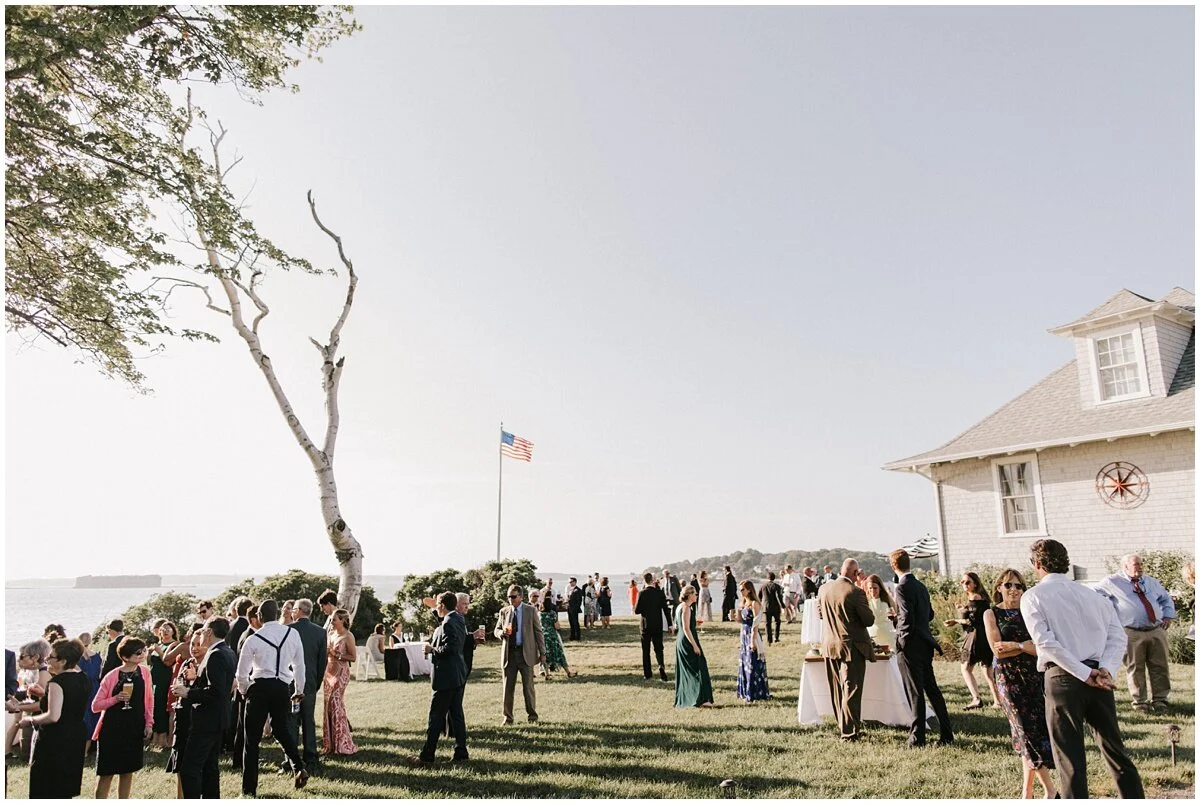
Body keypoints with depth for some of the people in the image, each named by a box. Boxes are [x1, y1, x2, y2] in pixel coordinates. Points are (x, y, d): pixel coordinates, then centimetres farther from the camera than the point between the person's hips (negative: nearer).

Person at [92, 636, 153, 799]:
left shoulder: (144, 671, 0)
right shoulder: (112, 676, -10)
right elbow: (95, 706, -5)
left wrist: (149, 723, 4)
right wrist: (116, 699, -21)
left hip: (135, 728, 3)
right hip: (112, 729, -3)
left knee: (128, 770, 11)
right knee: (106, 772, 2)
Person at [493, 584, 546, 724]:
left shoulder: (530, 611, 0)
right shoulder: (504, 611, 7)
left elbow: (538, 632, 2)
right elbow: (496, 630, 12)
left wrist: (542, 652, -3)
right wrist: (502, 632, -12)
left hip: (526, 653, -2)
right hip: (509, 653, 2)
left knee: (528, 686, 3)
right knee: (508, 686, 5)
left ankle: (532, 715, 18)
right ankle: (507, 717, 16)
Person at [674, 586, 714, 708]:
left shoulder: (679, 607, 13)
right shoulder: (686, 608, -16)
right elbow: (686, 628, -21)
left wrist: (694, 622, 24)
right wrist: (695, 645, -21)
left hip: (680, 641, 10)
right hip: (688, 641, -10)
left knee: (684, 671, 14)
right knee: (698, 667, -8)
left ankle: (682, 700, 19)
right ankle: (701, 699, -13)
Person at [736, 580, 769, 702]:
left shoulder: (754, 604, -13)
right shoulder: (744, 603, 11)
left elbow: (756, 624, -17)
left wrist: (753, 640, -20)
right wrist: (739, 611, -2)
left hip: (752, 636, -8)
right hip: (744, 635, 8)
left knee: (753, 664, -2)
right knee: (744, 664, 12)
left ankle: (755, 693, 6)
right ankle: (745, 692, 21)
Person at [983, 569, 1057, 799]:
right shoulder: (992, 614, 1)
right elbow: (998, 651, -8)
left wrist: (1016, 645, -13)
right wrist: (1028, 645, -8)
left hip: (1035, 676, 2)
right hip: (1009, 679, -2)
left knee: (1030, 731, 4)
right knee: (1028, 730, -4)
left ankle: (1027, 790, 17)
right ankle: (1050, 790, 7)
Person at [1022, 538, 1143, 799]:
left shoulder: (1033, 597, -3)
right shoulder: (1093, 594, 11)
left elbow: (1046, 642, -13)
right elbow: (1118, 636, 3)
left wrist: (1084, 673, -11)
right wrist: (1106, 669, -7)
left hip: (1063, 677, -5)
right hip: (1099, 676, 5)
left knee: (1070, 757, 3)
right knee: (1114, 749, 17)